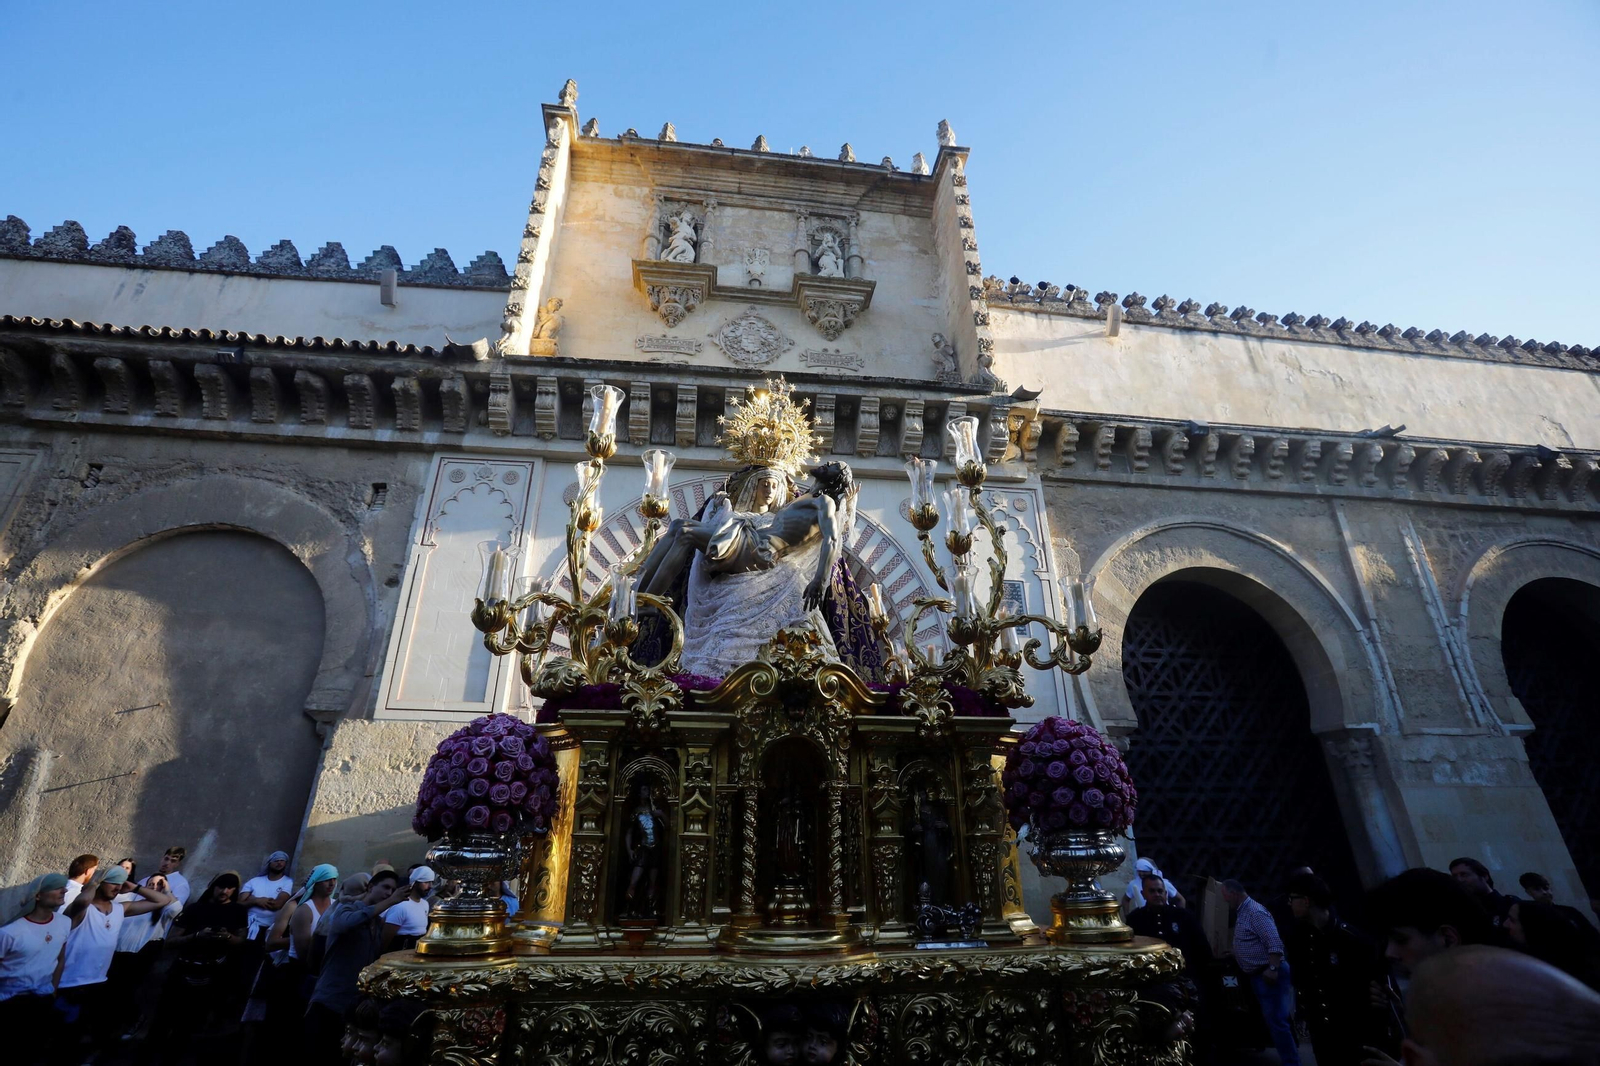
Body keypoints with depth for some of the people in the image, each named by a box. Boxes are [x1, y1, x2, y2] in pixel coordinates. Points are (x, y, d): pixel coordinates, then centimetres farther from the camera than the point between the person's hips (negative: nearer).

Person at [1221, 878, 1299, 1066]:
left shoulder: (1255, 912, -19)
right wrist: (1233, 956, 22)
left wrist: (1273, 969, -28)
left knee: (1276, 1020, -7)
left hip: (1269, 974, -10)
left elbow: (1275, 943, -25)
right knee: (1273, 1019, 17)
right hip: (1258, 974, 10)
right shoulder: (1242, 913, 13)